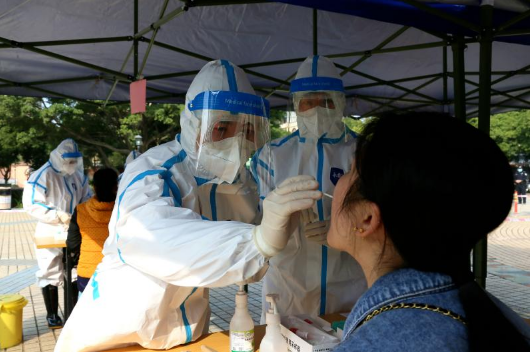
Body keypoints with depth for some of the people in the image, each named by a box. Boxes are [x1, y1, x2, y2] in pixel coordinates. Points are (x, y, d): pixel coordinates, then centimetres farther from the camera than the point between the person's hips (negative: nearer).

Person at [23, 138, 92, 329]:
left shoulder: (78, 175, 5)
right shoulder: (43, 175, -13)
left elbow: (86, 198, 16)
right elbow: (31, 204, -16)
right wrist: (58, 215, -23)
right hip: (50, 234, -5)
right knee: (51, 275, 8)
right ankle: (52, 315, 21)